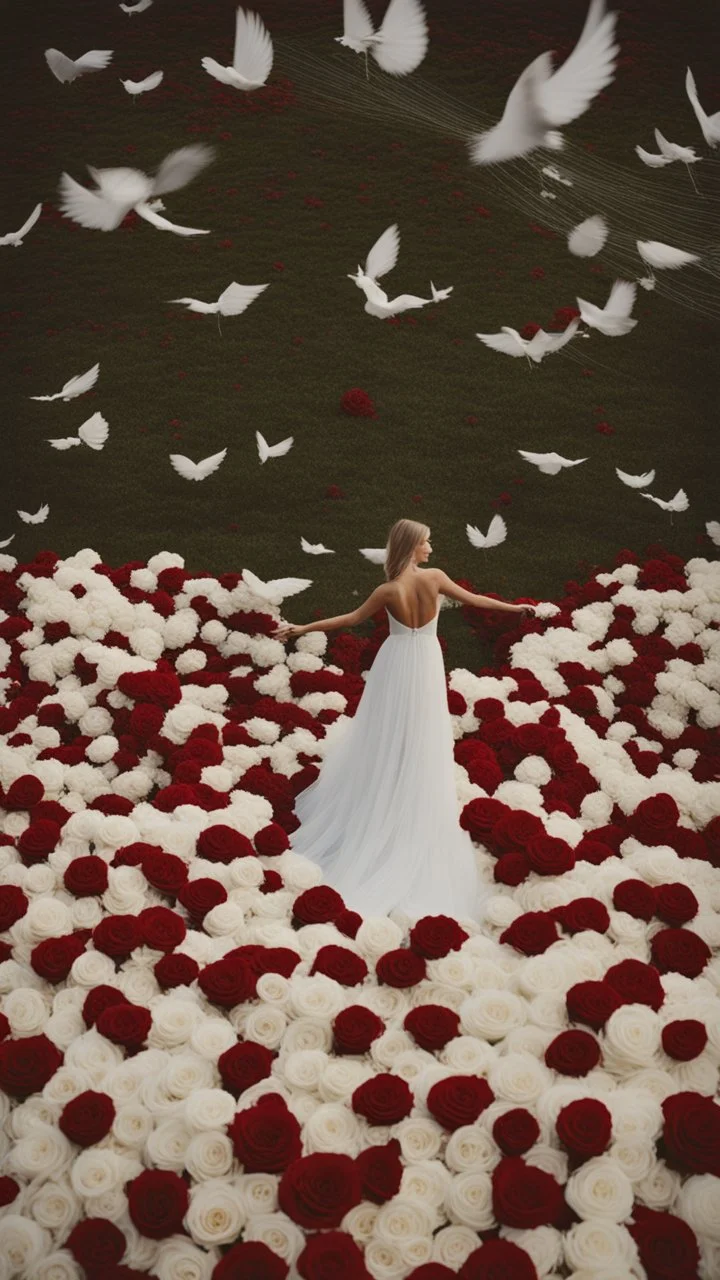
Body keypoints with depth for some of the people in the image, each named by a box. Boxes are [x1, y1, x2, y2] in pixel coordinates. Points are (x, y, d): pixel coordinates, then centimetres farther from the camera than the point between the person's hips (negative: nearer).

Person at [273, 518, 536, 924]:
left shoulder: (388, 590, -14)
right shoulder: (434, 576, -14)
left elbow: (352, 618, -6)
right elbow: (472, 598, -1)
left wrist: (303, 629, 3)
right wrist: (514, 608, 14)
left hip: (395, 663, 0)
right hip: (425, 665, 0)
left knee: (384, 739, 14)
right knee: (420, 747, 10)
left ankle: (371, 809, 24)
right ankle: (415, 823, 18)